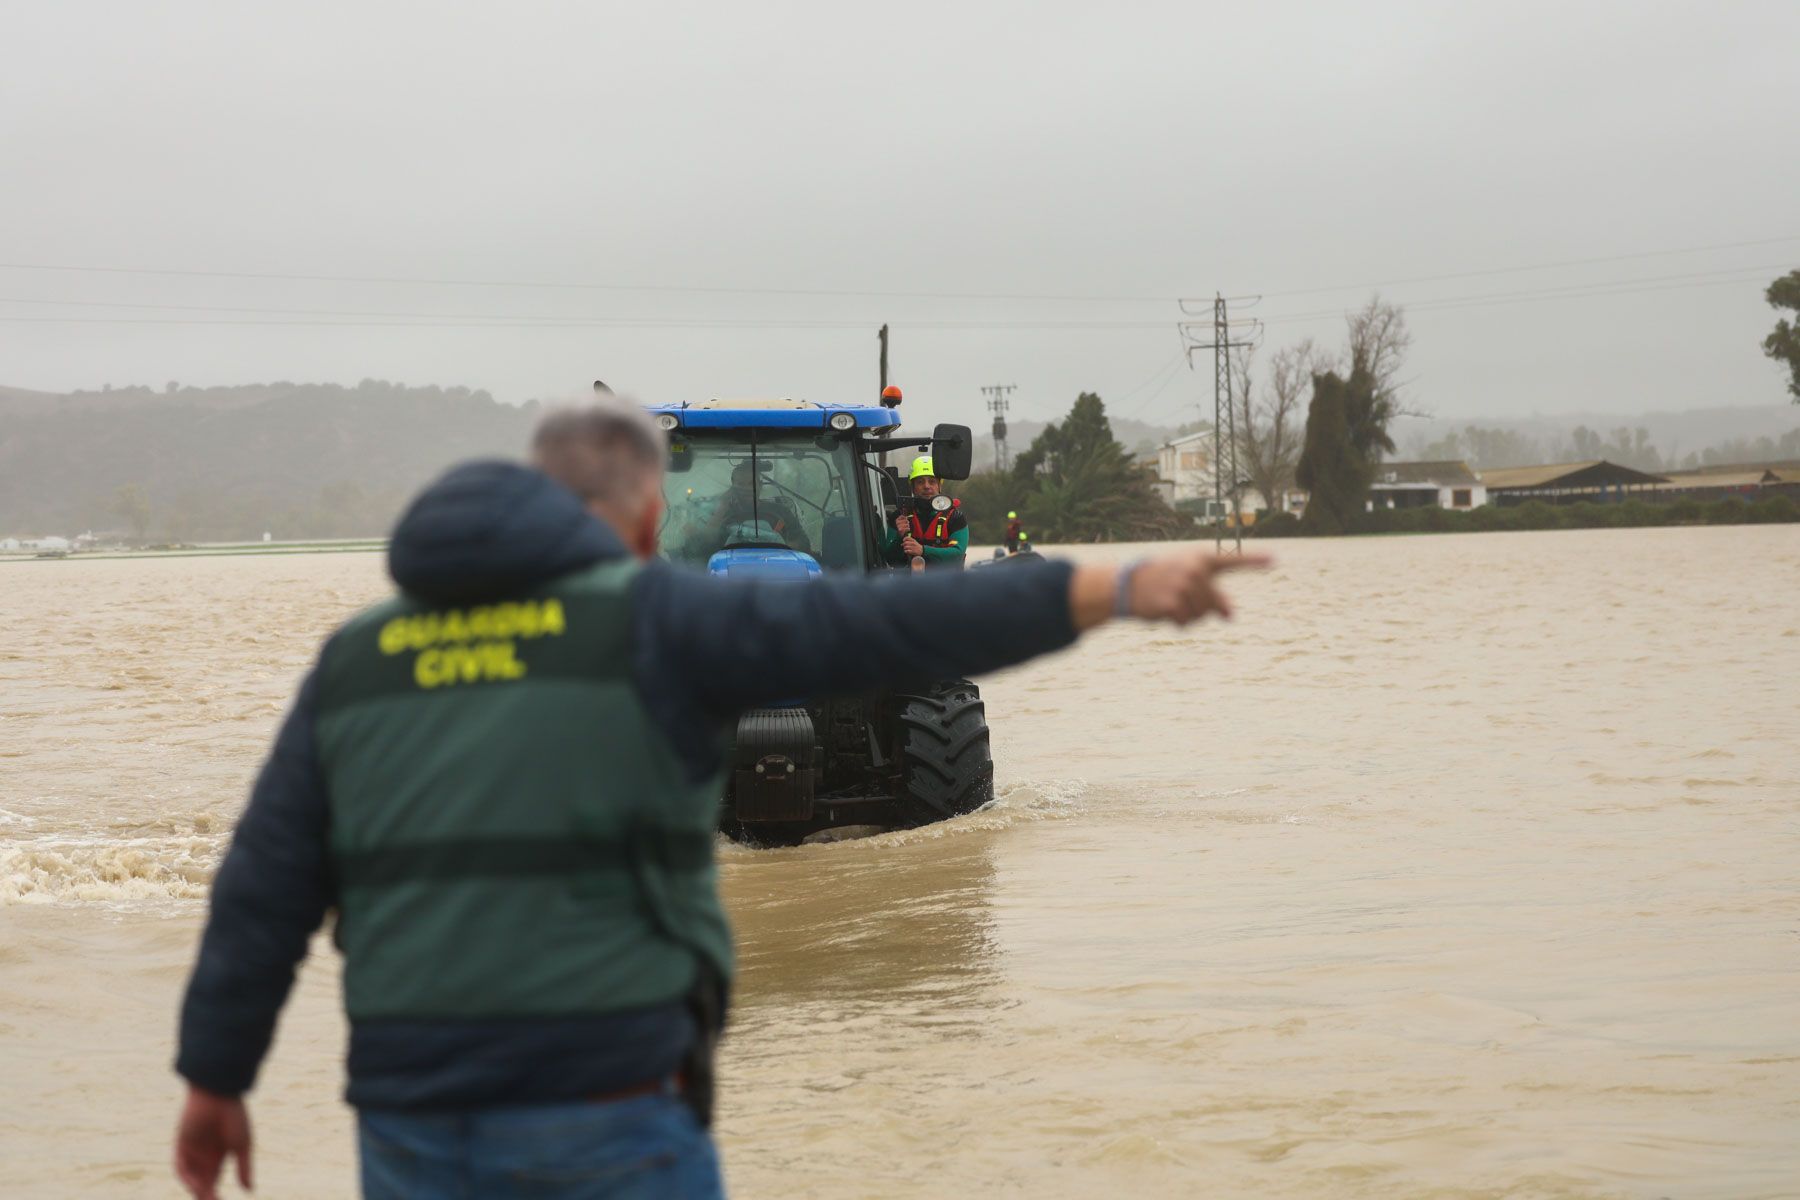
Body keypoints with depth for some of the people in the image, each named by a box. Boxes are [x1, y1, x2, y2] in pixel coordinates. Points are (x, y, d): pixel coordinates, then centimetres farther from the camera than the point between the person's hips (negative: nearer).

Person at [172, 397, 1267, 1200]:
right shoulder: (647, 623, -5)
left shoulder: (359, 657, 9)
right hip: (605, 1112, -4)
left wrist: (216, 1078, 18)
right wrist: (1111, 588, -12)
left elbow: (264, 891, 9)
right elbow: (889, 627, -12)